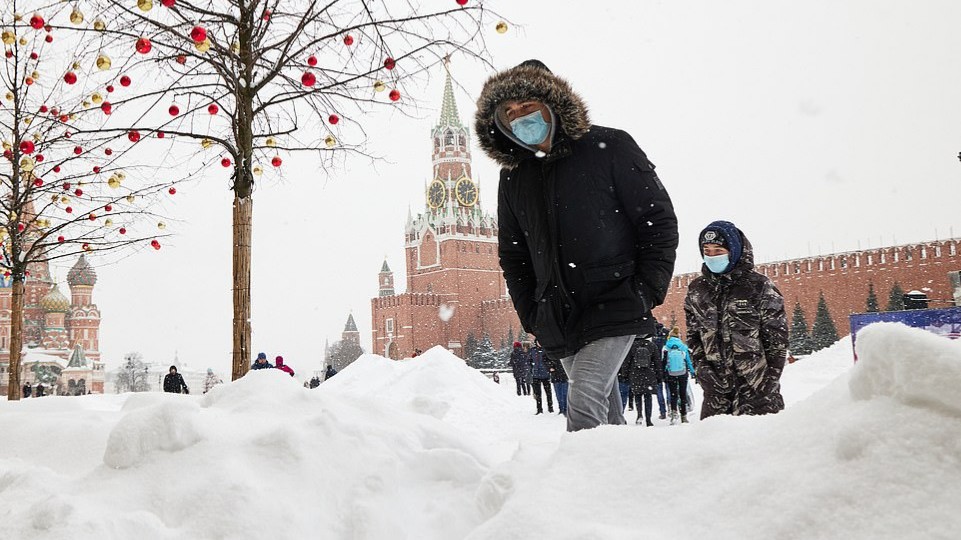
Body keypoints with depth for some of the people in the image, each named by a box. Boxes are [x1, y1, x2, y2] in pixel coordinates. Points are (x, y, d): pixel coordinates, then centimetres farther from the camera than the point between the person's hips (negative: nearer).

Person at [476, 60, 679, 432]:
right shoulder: (513, 178, 9)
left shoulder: (609, 148, -4)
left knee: (584, 406, -20)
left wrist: (646, 292, -9)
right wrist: (532, 315, 8)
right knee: (607, 419, 12)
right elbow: (512, 255, 18)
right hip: (559, 323, 5)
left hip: (614, 308, -5)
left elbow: (659, 219, -3)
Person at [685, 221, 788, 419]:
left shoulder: (759, 286, -4)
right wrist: (702, 369, 1)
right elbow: (693, 335, 14)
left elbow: (777, 336, -3)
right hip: (716, 386, 4)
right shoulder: (696, 290, 9)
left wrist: (771, 379, -6)